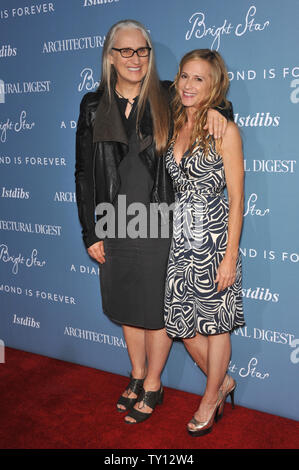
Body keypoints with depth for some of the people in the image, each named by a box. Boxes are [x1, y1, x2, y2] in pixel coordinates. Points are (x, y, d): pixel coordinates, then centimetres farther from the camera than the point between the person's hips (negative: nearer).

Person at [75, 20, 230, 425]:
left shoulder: (168, 99, -1)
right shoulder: (93, 106, 3)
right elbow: (84, 174, 4)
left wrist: (214, 107, -10)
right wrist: (91, 234, 1)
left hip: (159, 225, -2)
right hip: (117, 226, 3)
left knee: (156, 309, 7)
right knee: (127, 306, 16)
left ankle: (153, 386, 30)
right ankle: (137, 376, 39)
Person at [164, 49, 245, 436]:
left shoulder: (224, 130, -9)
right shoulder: (173, 126, 9)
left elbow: (236, 199, -10)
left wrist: (230, 255, -14)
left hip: (213, 235, -6)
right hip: (178, 237, 6)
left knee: (214, 321, 8)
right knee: (181, 321, 11)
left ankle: (210, 399, 30)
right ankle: (222, 381, 36)